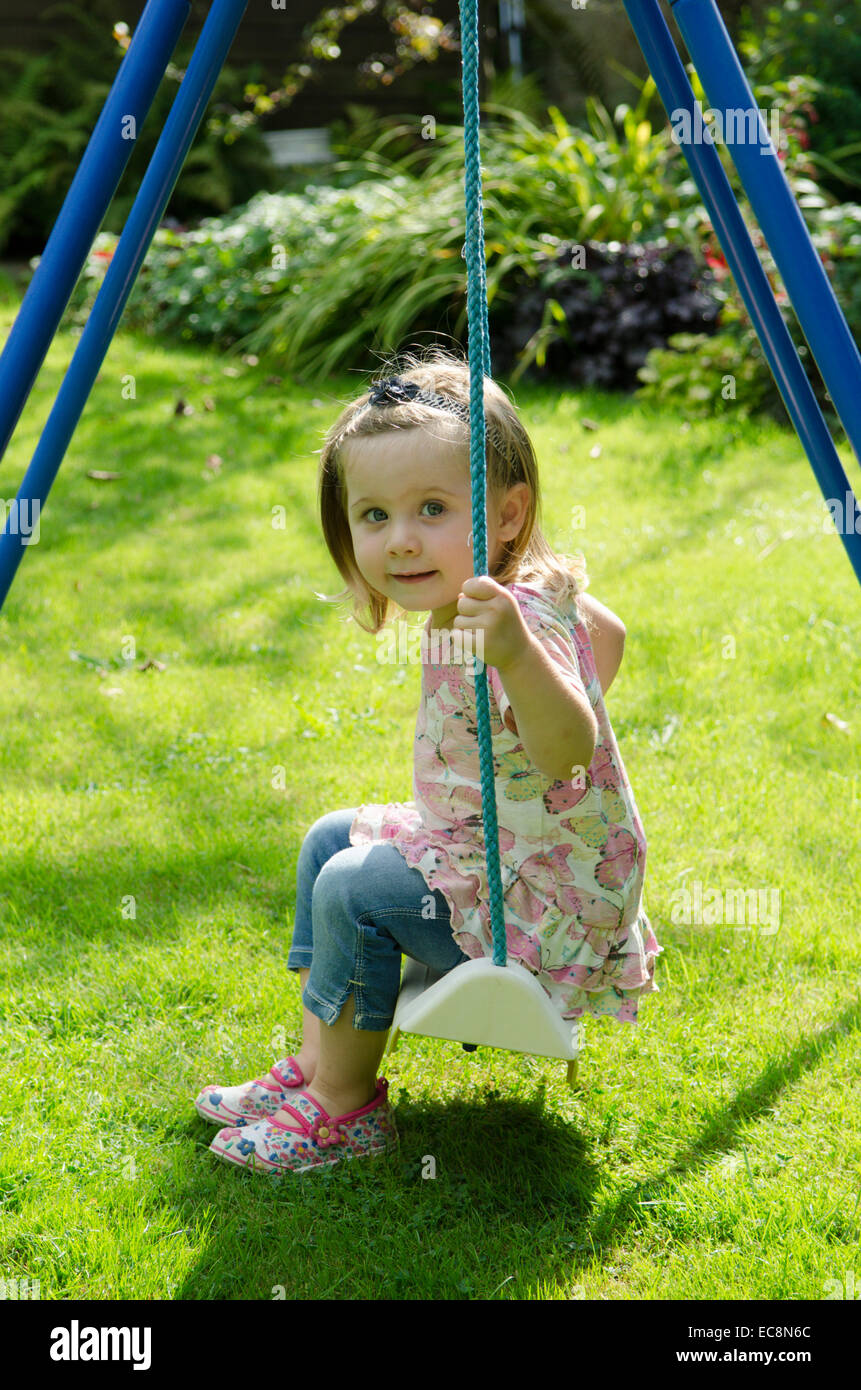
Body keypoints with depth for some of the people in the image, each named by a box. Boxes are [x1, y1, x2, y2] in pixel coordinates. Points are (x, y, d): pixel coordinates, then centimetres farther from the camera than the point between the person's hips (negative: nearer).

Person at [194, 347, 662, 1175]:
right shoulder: (489, 604, 0)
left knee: (356, 890, -18)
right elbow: (605, 631, 19)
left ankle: (343, 1111, 1)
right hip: (484, 852, 11)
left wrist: (516, 656, -61)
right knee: (332, 838, 15)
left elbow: (567, 752, -47)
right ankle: (316, 1068, 19)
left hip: (549, 911, -11)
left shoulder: (524, 625, -29)